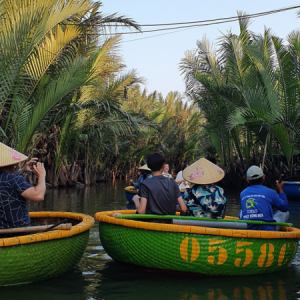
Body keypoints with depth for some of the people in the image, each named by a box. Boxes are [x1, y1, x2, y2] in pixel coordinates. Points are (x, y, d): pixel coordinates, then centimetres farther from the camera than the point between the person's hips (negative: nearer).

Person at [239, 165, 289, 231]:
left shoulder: (242, 194, 7)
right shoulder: (270, 192, -4)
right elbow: (285, 208, 10)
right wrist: (281, 190, 25)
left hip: (246, 230, 4)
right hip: (267, 230, -3)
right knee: (285, 213, 23)